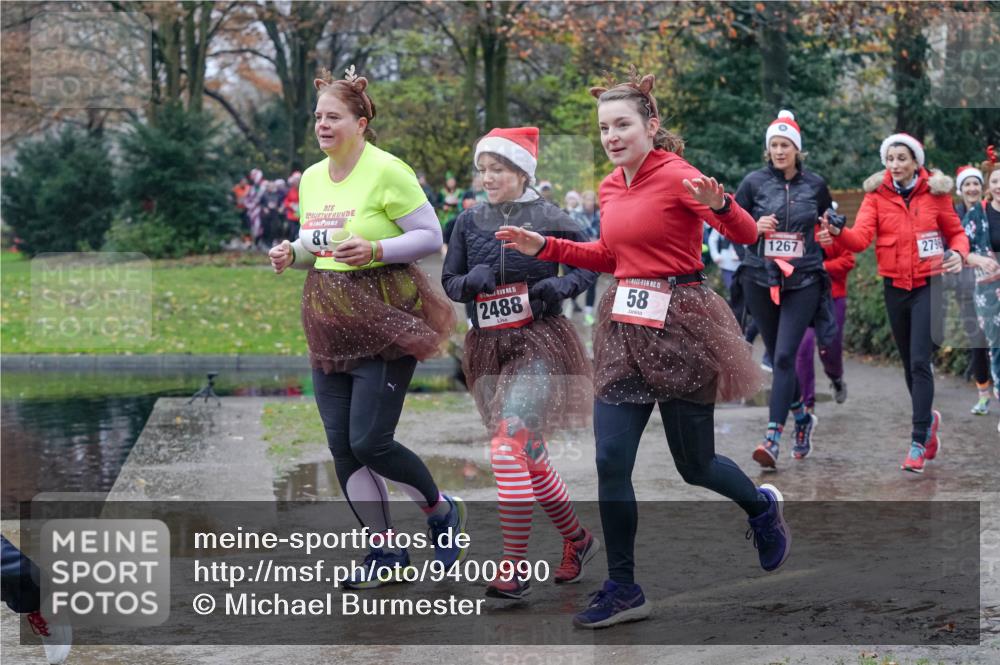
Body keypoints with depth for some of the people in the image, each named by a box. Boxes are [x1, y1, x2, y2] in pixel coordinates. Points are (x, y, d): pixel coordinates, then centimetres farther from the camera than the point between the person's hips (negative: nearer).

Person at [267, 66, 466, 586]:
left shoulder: (387, 171, -12)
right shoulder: (311, 178, 9)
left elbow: (430, 236, -10)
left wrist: (375, 249, -23)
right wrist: (292, 253, 0)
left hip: (382, 322, -7)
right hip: (329, 324, 7)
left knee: (370, 442, -10)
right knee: (342, 446, 5)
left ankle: (442, 510, 18)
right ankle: (386, 552, 18)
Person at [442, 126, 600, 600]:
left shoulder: (549, 219, -5)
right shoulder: (471, 222, 5)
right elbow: (449, 282, 10)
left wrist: (561, 286, -15)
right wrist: (470, 281, -12)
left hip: (539, 345, -5)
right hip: (488, 348, 6)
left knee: (510, 449, -19)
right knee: (531, 460, 15)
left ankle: (514, 568, -17)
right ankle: (577, 539, 35)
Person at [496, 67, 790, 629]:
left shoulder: (677, 176, -14)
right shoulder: (612, 188, 8)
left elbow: (747, 236, -20)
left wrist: (718, 204, -41)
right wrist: (544, 248, 14)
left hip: (680, 325, -6)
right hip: (625, 326, 6)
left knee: (695, 463, 6)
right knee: (612, 462, -1)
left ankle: (763, 507, 39)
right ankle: (623, 590, 8)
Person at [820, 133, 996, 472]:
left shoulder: (935, 193, -2)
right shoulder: (876, 194, 0)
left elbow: (956, 232, 9)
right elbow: (861, 237, -14)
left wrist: (959, 253, -13)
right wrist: (837, 232, -35)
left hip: (928, 283, -3)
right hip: (895, 286, 3)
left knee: (920, 362, -11)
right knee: (909, 362, 14)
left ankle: (918, 444, -9)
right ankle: (928, 418, 39)